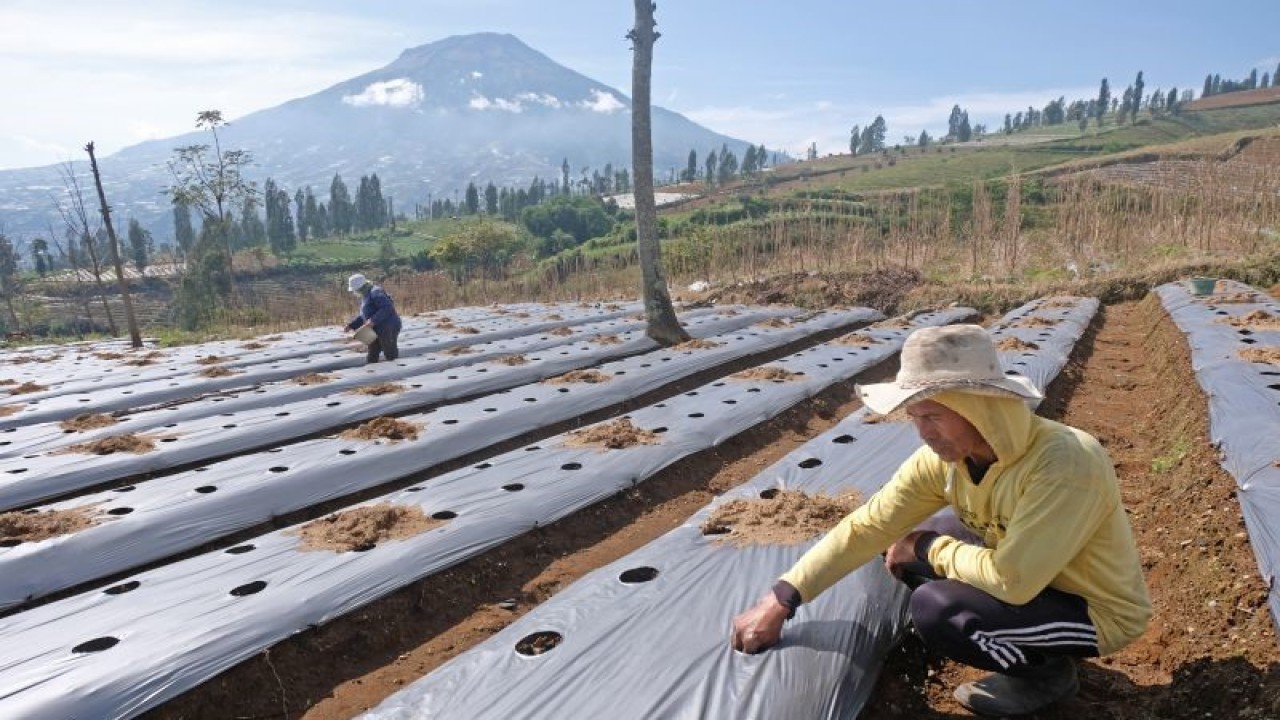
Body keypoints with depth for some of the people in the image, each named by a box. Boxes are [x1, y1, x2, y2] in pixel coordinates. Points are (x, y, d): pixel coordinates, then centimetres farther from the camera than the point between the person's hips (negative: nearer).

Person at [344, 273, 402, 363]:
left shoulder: (375, 293, -15)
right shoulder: (366, 296, 16)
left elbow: (387, 308, -27)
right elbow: (363, 316, 24)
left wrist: (373, 320, -30)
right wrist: (352, 325, 13)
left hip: (388, 329, -10)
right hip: (377, 330, 10)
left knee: (391, 356, -2)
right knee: (371, 358, 12)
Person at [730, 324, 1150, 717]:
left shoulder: (1065, 464, -35)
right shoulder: (944, 456, -15)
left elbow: (1011, 579, -37)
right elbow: (866, 526, -13)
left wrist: (927, 547, -18)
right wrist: (780, 600, -18)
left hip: (1097, 608, -7)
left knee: (935, 610, -26)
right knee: (906, 548, -1)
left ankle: (1048, 672, 4)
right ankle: (1023, 644, 12)